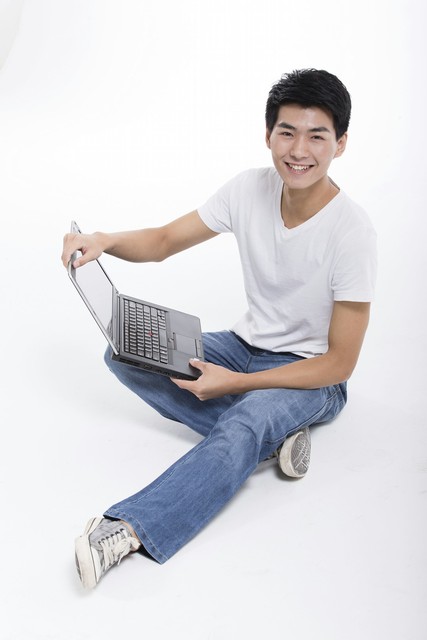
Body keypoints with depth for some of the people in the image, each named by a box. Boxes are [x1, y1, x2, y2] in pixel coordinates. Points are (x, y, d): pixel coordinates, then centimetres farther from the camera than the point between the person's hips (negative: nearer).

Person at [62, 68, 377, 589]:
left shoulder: (349, 231, -23)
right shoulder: (250, 189, -8)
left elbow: (339, 363, -20)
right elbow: (164, 241, 0)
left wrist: (236, 383, -25)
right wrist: (104, 241, -23)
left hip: (312, 377, -6)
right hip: (246, 345, 6)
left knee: (245, 423, -38)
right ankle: (271, 433, -18)